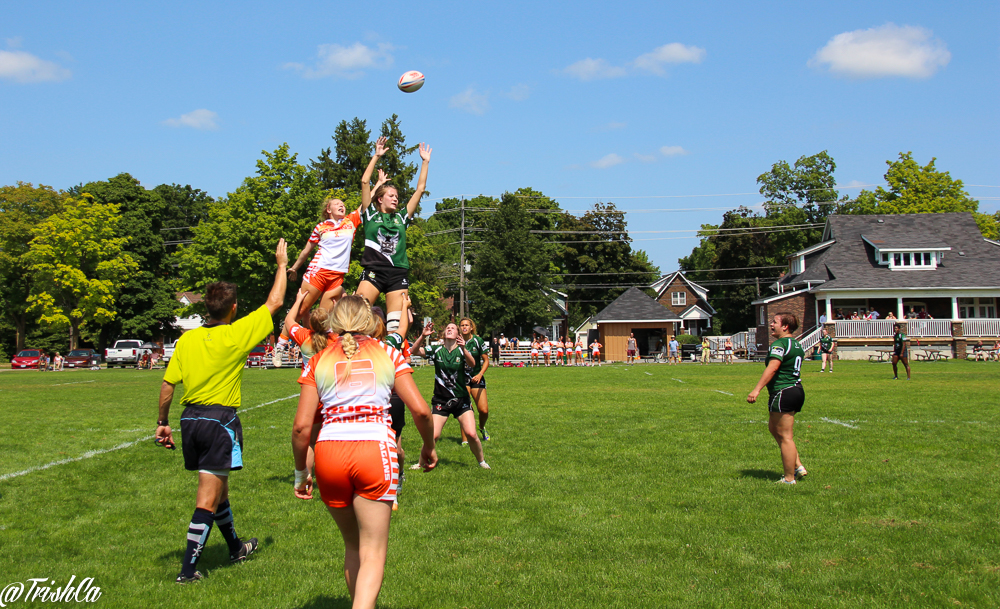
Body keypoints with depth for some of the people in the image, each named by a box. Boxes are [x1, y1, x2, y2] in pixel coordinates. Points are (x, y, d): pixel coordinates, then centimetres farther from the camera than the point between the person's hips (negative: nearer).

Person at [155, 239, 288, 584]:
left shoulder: (187, 339, 2)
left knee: (218, 487, 21)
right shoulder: (236, 335, -10)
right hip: (220, 420, -6)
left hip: (190, 419, 6)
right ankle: (188, 568, -3)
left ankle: (235, 547, 40)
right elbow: (274, 302, -1)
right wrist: (282, 264, 10)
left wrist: (162, 422, 12)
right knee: (208, 498, -1)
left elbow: (167, 384, 1)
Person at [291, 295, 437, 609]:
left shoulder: (318, 361, 12)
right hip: (375, 450, -2)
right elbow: (420, 410, 1)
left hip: (328, 453, 2)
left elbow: (301, 426, 5)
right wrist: (428, 447, 18)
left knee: (352, 546, 22)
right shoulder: (387, 353, 11)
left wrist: (301, 472, 17)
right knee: (373, 553, 3)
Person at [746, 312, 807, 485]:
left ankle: (789, 479, 4)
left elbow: (772, 368, -25)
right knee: (773, 427, 20)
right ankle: (798, 466, 19)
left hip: (782, 393, -10)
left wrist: (757, 389, -30)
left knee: (785, 437, -3)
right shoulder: (797, 344, 16)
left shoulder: (780, 344, -13)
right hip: (797, 391, 10)